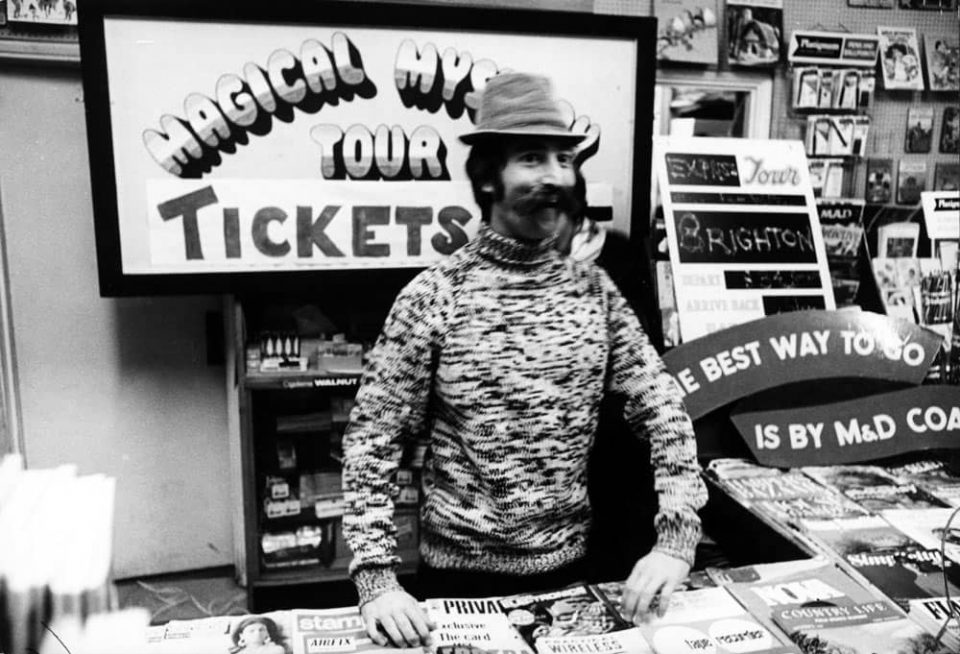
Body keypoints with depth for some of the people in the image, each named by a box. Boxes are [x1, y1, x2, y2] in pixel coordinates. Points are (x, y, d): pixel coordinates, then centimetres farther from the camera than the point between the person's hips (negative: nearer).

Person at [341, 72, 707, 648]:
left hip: (569, 565, 4)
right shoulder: (432, 296, -13)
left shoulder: (594, 289, -3)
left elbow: (663, 409, -3)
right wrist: (377, 578, -20)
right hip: (460, 573, -3)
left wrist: (677, 537, -13)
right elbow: (372, 441, -12)